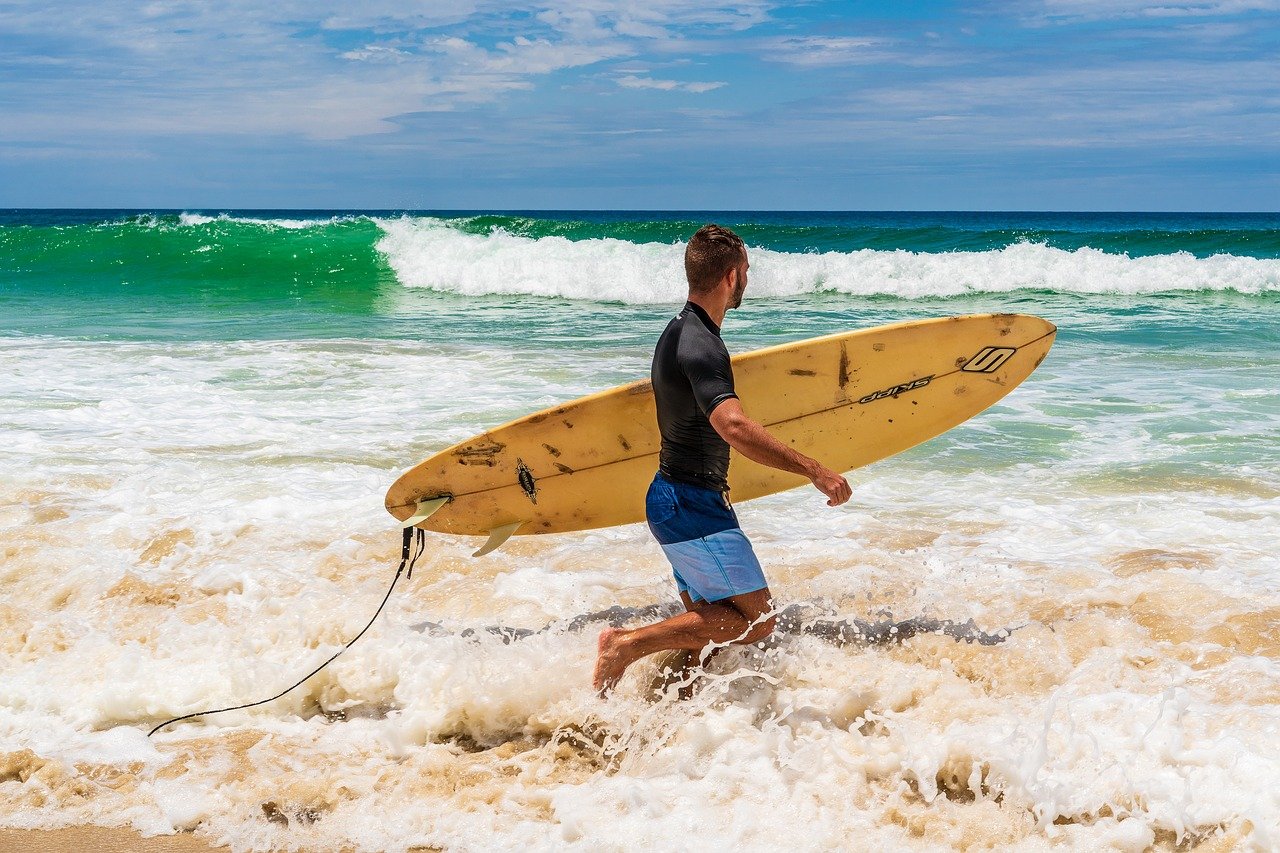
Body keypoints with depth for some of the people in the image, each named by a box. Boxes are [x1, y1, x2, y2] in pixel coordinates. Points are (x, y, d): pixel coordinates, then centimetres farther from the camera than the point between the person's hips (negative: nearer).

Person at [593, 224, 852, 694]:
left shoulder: (680, 331, 11)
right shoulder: (700, 345, -21)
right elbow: (733, 427, -38)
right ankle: (627, 644, -12)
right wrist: (813, 469, -39)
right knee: (755, 620, -8)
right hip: (694, 507, -10)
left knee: (707, 624, 16)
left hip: (673, 497, 10)